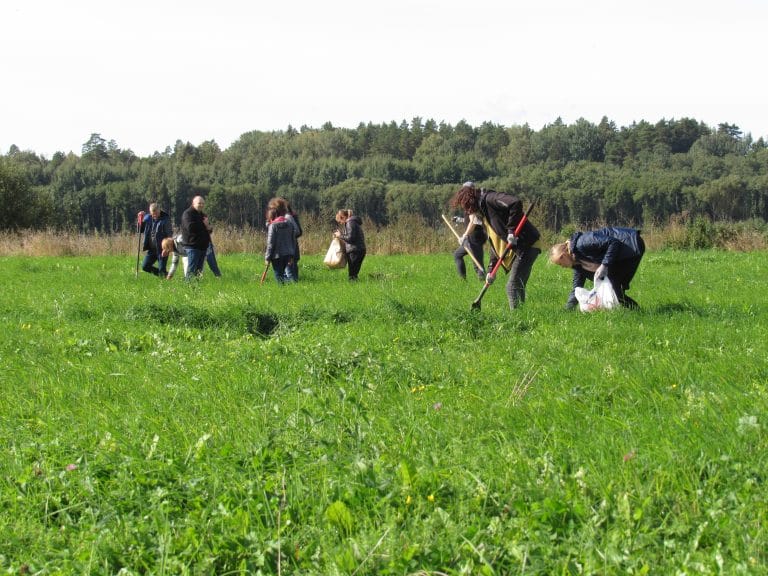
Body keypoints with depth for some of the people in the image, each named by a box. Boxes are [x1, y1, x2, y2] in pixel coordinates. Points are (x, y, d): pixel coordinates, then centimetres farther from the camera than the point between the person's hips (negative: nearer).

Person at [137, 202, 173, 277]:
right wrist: (140, 220, -3)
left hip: (162, 249, -6)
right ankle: (160, 274, 25)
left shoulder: (165, 219, -11)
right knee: (145, 266, 7)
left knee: (161, 269, -4)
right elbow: (140, 230, 12)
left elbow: (169, 234, -12)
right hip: (151, 249, 6)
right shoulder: (147, 218, 4)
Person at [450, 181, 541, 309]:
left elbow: (516, 203, -28)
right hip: (518, 247, 10)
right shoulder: (485, 213, 20)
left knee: (512, 287, -12)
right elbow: (495, 243, 23)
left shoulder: (489, 199, -10)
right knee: (518, 287, 15)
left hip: (528, 244, -10)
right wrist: (492, 269, 16)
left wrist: (511, 230, -25)